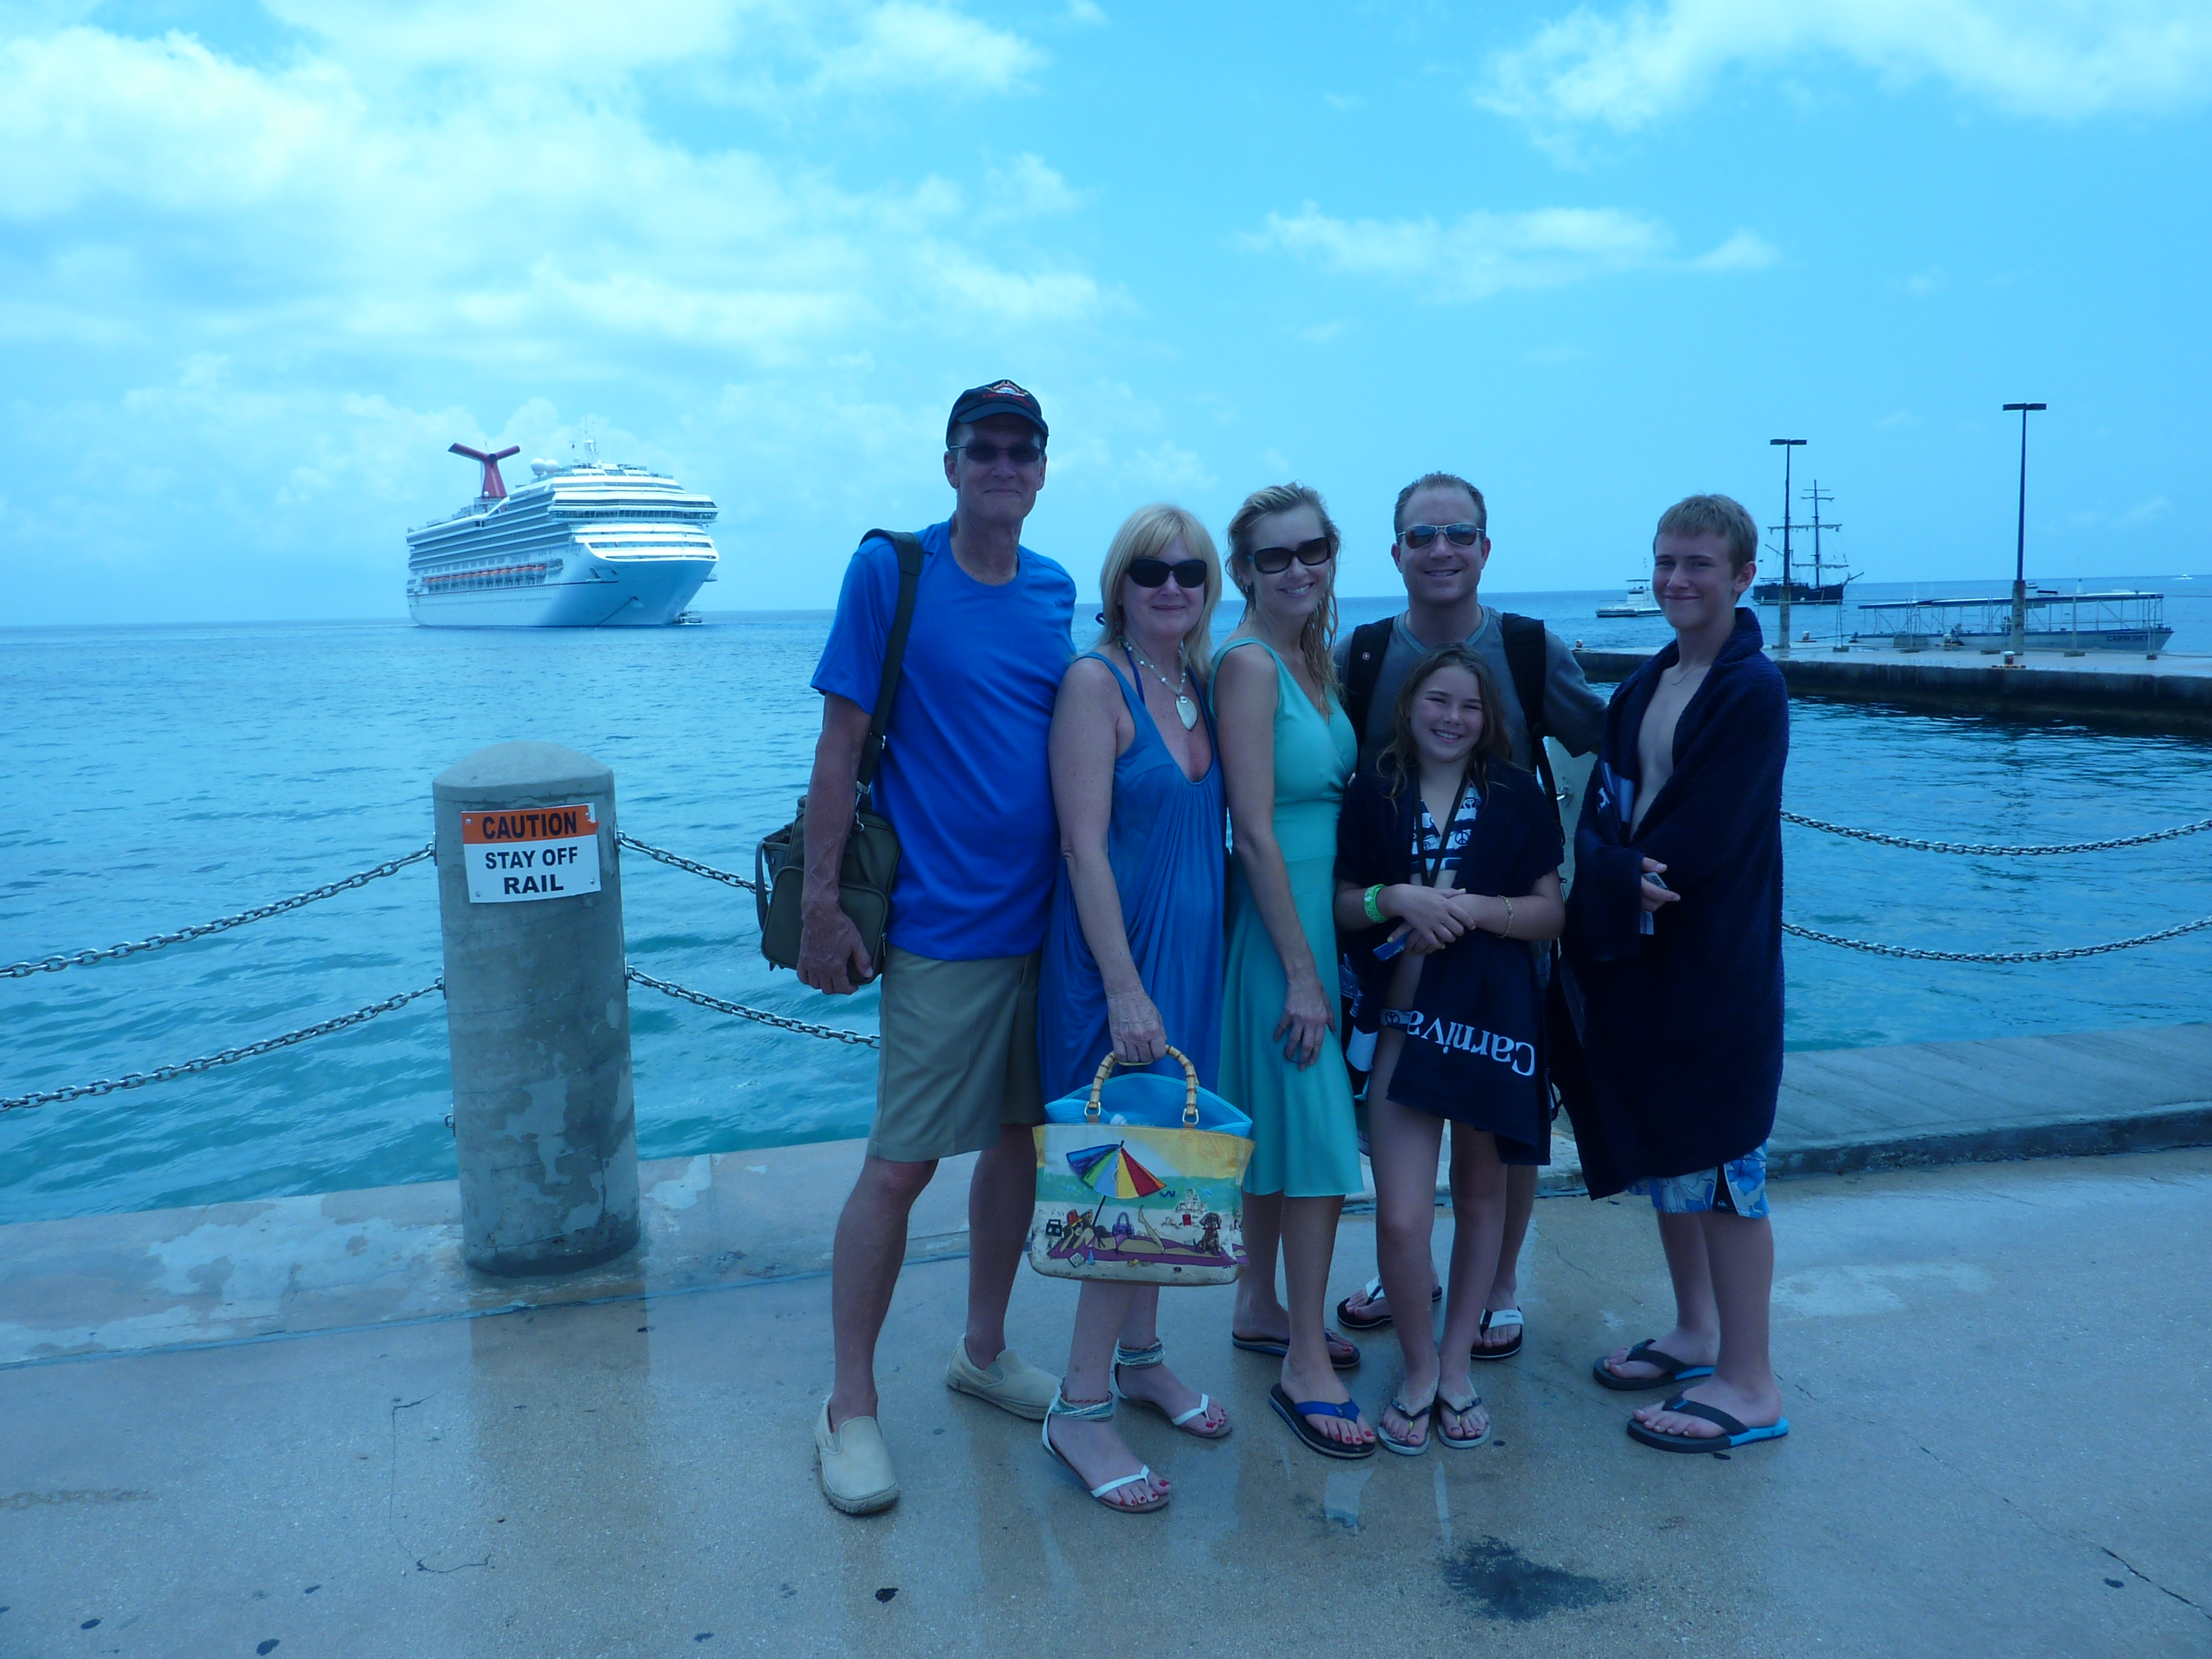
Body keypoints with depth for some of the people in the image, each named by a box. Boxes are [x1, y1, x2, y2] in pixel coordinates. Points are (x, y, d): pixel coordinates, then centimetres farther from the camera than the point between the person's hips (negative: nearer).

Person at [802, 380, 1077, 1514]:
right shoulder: (889, 572, -6)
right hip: (944, 922, -5)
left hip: (1047, 913, 6)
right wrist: (821, 904, -11)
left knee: (1022, 1135, 14)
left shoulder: (1057, 594, 8)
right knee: (901, 1162, -2)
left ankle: (983, 1351, 33)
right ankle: (849, 1409, 14)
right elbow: (840, 746, -8)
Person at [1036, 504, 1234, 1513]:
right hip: (1114, 951, -7)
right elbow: (1084, 843, -17)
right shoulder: (1097, 682, -12)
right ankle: (1081, 1407, 7)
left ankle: (1141, 1355, 30)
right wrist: (1125, 988, -20)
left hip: (1192, 949, 7)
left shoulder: (1201, 685, 10)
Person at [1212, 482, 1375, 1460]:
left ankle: (1262, 1307, 32)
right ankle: (1304, 1365, 7)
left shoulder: (1311, 657, 10)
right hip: (1278, 923, -9)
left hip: (1316, 913, 9)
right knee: (1318, 1134, -5)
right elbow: (1257, 831, -20)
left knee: (1278, 1122, 17)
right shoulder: (1247, 663, -16)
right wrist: (1302, 972, -19)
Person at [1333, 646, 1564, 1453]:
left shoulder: (1516, 796, 3)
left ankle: (1456, 1364, 29)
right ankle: (1418, 1365, 16)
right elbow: (1344, 903, 5)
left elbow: (1552, 913, 2)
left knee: (1481, 1192, 12)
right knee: (1401, 1217, -9)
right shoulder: (1373, 793, 3)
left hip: (1492, 1018, 1)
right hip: (1402, 1018, -1)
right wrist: (1398, 898, -14)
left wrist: (1475, 909, -14)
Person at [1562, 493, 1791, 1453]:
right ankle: (1695, 1333, 32)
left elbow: (1702, 844, -20)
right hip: (1634, 958, 8)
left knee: (1720, 1164, -2)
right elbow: (1599, 816, 4)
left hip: (1716, 968, -8)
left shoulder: (1752, 691, -12)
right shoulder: (1643, 687, 12)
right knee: (1657, 1155, 16)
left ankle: (1749, 1384, 9)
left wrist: (1628, 874, -11)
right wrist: (1623, 879, -14)